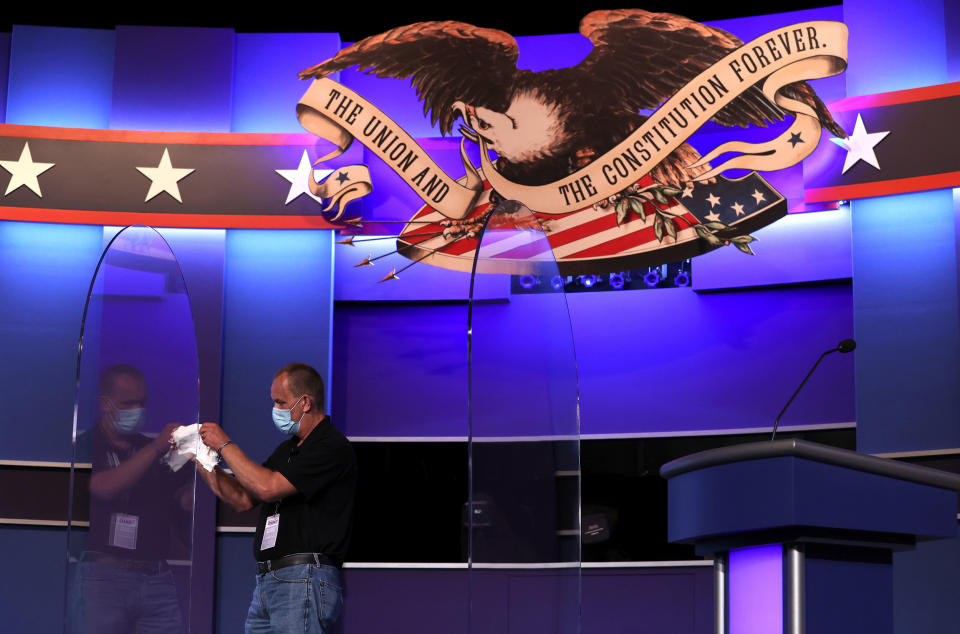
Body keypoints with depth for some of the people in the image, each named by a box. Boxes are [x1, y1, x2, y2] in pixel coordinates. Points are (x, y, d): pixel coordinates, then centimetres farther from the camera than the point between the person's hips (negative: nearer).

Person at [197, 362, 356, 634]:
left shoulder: (332, 447, -9)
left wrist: (224, 445, -5)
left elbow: (268, 487, -16)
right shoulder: (287, 450, 24)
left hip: (304, 580, -9)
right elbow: (243, 499, 23)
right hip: (267, 581, 9)